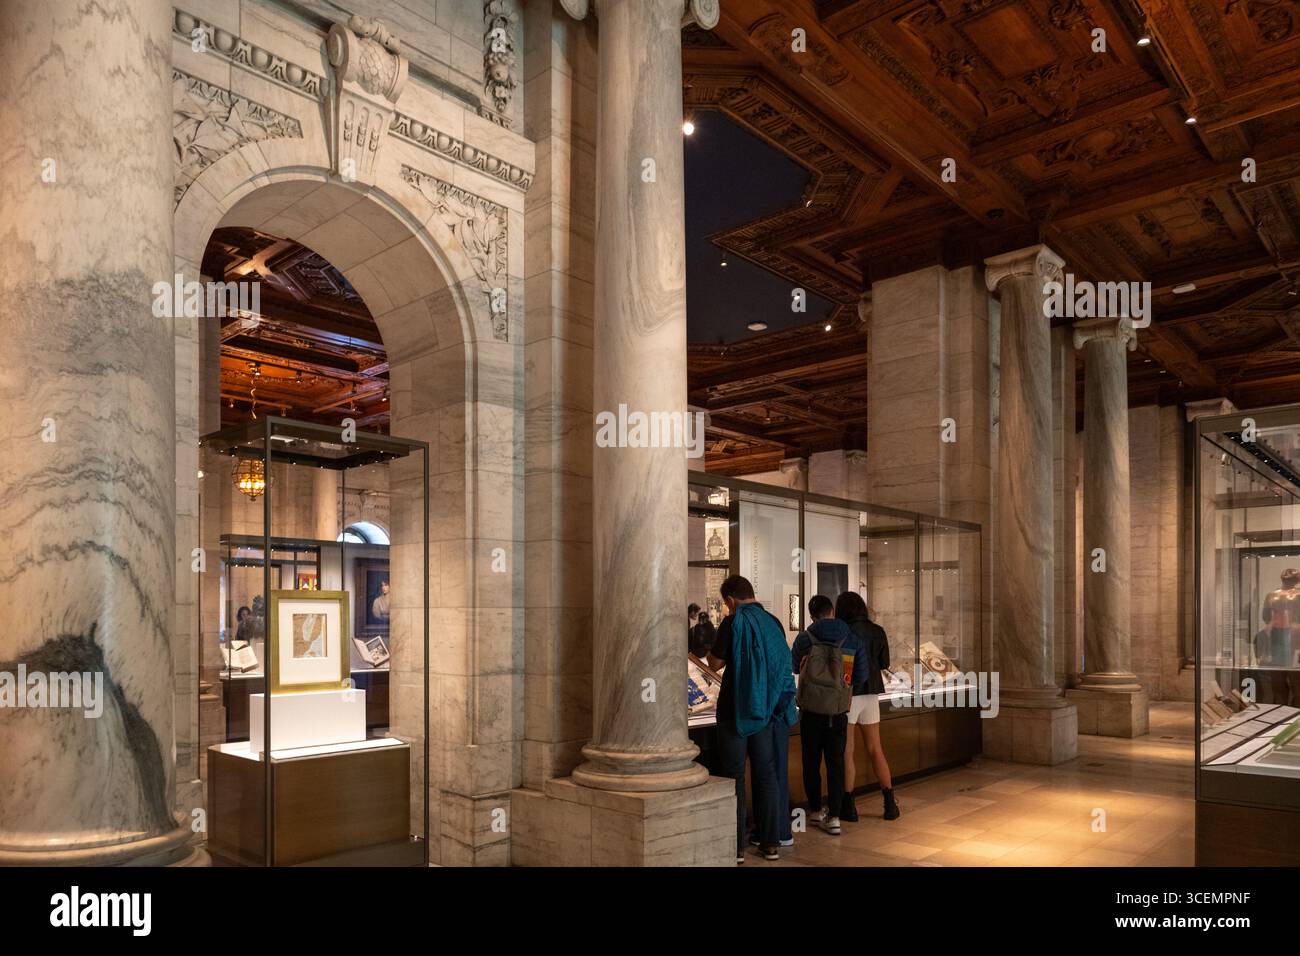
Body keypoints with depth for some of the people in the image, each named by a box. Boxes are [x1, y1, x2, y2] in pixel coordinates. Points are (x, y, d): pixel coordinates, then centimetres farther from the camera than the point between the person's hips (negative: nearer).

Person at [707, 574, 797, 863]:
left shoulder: (734, 622, -12)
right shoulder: (774, 623, 4)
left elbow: (716, 662, -8)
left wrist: (711, 651, 12)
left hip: (736, 710, -5)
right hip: (767, 710, 5)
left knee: (734, 777, 4)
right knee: (766, 775, 12)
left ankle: (736, 847, 7)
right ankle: (771, 844, 16)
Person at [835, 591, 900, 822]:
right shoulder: (877, 631, 2)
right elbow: (884, 663, 11)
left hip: (847, 694, -5)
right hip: (871, 694, 5)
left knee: (847, 752, 5)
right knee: (876, 750, 15)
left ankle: (849, 806, 8)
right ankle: (890, 804, 18)